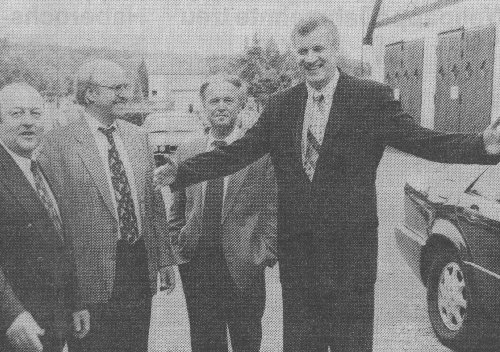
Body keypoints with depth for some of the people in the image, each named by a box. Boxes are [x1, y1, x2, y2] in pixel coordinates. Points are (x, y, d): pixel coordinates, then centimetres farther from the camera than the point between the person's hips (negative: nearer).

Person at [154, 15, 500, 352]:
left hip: (350, 246, -3)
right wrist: (181, 172, -5)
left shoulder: (372, 97, -5)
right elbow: (237, 152, 3)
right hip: (296, 246, 3)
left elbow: (423, 141, -13)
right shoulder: (281, 104, 6)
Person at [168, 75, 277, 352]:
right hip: (196, 266, 3)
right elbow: (177, 210, 13)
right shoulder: (186, 152, 8)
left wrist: (266, 252, -9)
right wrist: (178, 245, 5)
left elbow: (274, 209, -3)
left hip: (243, 266, -3)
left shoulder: (261, 151, -4)